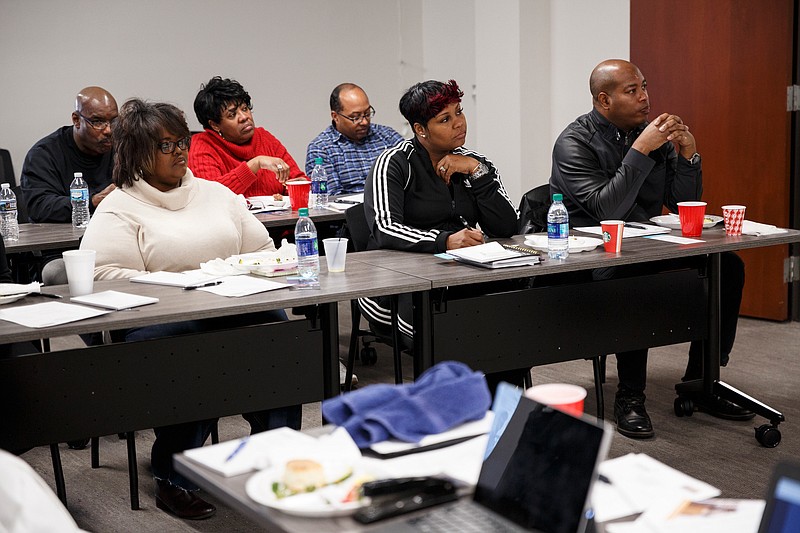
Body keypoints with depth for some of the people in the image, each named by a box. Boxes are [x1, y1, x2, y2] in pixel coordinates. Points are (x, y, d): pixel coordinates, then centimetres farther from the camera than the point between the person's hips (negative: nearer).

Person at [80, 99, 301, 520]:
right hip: (161, 323, -4)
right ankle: (173, 478, -19)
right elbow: (100, 272, -9)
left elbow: (263, 249, 25)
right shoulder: (120, 208, 6)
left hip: (237, 309, 4)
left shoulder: (214, 193, 23)